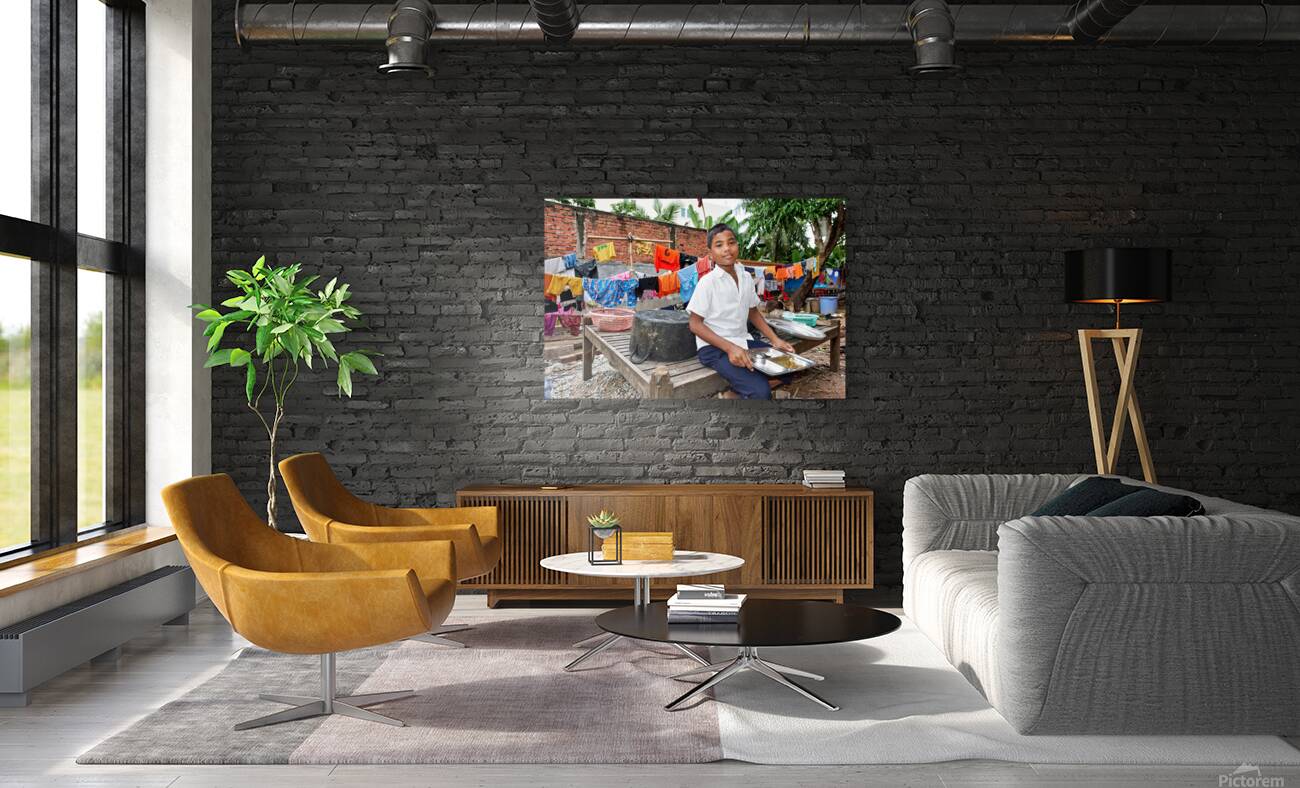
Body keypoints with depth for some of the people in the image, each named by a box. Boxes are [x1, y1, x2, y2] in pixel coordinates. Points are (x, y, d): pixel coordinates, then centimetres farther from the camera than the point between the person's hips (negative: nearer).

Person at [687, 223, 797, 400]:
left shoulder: (746, 278, 5)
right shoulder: (708, 282, -13)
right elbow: (695, 324, -13)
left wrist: (775, 340, 6)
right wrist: (729, 348, -23)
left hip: (742, 342, 7)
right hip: (714, 346, -7)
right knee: (760, 392, -27)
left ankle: (739, 387, -1)